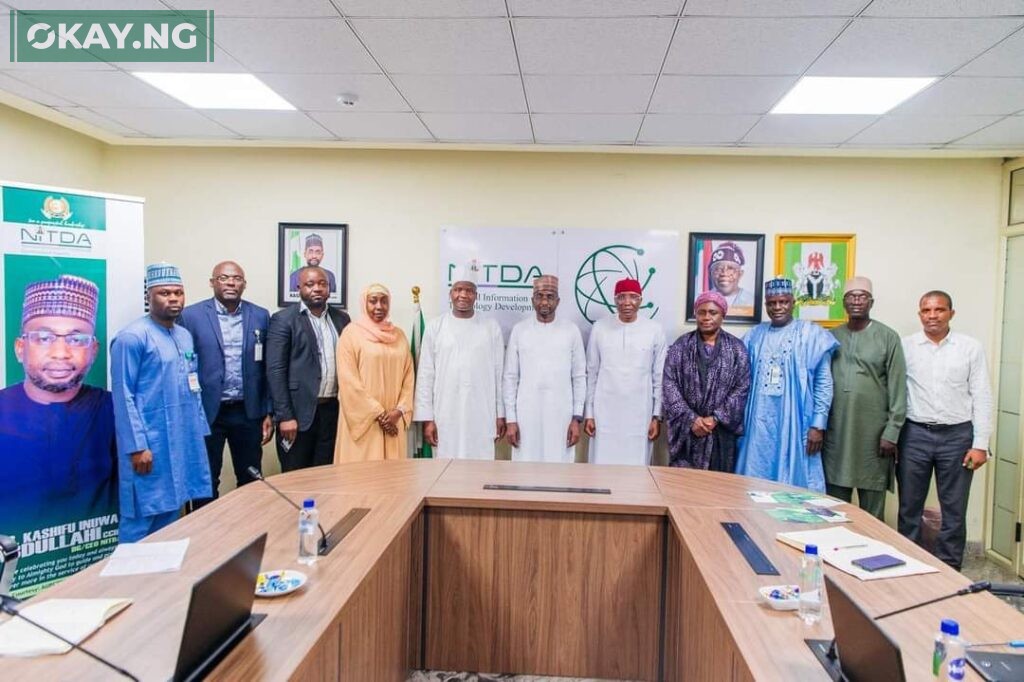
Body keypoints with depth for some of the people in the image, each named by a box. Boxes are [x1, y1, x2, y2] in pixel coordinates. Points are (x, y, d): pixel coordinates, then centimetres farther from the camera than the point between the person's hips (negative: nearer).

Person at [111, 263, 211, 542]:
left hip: (183, 443, 7)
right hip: (149, 445, -7)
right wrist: (137, 446, -16)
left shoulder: (185, 336, 11)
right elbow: (123, 397, -14)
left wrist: (200, 432, 12)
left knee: (170, 514, 15)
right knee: (142, 519, 2)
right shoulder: (132, 337, -12)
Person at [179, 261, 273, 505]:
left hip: (248, 412, 2)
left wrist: (269, 412, 3)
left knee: (251, 480, 11)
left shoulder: (260, 316, 4)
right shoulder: (191, 315, -3)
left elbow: (267, 368, 6)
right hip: (206, 412, -2)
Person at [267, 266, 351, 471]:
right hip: (299, 411, -4)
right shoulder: (283, 319, -3)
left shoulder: (341, 319, 11)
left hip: (333, 410, 4)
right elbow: (275, 370, -8)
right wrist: (285, 416, -13)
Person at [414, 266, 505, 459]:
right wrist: (427, 417, -2)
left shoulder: (491, 327, 5)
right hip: (446, 416, 0)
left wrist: (501, 414, 4)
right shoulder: (435, 327, 3)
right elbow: (425, 375, 2)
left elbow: (499, 373, 6)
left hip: (482, 417, 0)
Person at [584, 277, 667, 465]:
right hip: (605, 414, 0)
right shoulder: (599, 328, 0)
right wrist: (589, 413, 2)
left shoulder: (654, 330, -1)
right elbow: (591, 374, 4)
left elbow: (659, 378, 3)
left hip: (639, 415, 0)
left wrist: (657, 416, 1)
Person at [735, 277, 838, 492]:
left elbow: (824, 383, -3)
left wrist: (818, 425, -8)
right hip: (758, 423, 4)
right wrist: (739, 419, 10)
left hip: (793, 423, -3)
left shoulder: (811, 334, -1)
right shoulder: (754, 335, 10)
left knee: (793, 482, 2)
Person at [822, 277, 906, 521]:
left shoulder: (888, 338, -1)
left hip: (873, 433, -3)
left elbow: (898, 389, -4)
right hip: (835, 432, 3)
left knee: (872, 509, 5)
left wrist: (892, 432, -9)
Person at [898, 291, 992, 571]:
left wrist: (980, 444, -3)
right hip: (915, 434, 0)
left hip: (957, 435, 0)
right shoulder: (905, 346, 1)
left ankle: (948, 569, 22)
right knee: (909, 507, 8)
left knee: (954, 510, 8)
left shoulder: (971, 348, 2)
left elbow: (981, 397, 1)